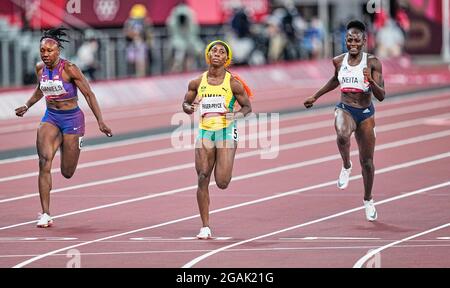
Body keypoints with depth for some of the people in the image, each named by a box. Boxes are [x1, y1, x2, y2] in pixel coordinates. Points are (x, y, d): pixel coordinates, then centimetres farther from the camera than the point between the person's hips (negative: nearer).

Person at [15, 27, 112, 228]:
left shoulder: (69, 69, -17)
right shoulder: (40, 68, -1)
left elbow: (89, 94, -13)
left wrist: (100, 121, -17)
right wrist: (27, 106, 13)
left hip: (72, 118, -3)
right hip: (50, 118, 3)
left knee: (67, 173, 5)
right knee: (44, 160, -22)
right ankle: (45, 214, -22)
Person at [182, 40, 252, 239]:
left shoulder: (233, 83, -2)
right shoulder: (197, 83, 5)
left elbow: (247, 106, 5)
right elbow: (186, 103, 16)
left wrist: (238, 114, -16)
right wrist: (189, 108, -8)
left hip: (226, 132, -2)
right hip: (205, 132, 2)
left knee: (222, 183, -11)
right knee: (202, 179, -5)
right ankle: (205, 227, 3)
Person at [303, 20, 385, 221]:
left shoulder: (372, 63, -10)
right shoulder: (339, 61, -1)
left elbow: (381, 96, -12)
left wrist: (371, 81, -30)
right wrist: (315, 97, 24)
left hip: (366, 114, -1)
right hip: (345, 109, 1)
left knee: (367, 161, 9)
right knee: (342, 135, -36)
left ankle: (368, 200, 31)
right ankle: (346, 166, -6)